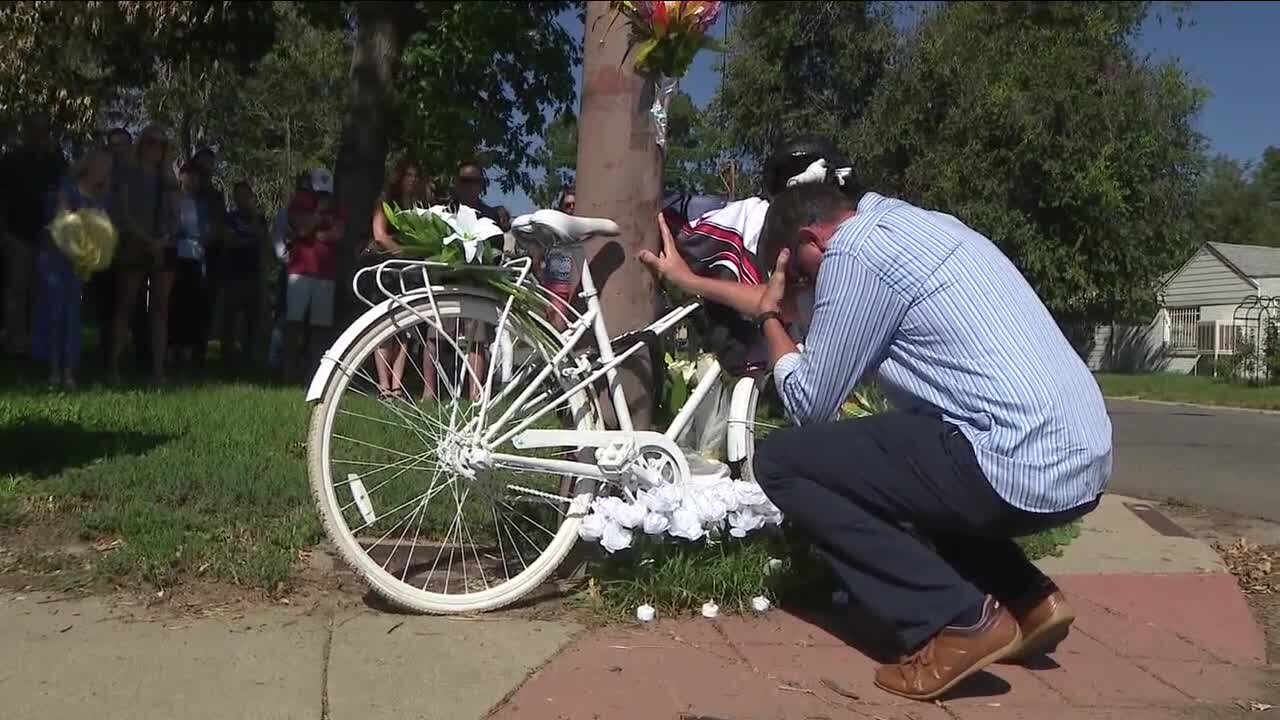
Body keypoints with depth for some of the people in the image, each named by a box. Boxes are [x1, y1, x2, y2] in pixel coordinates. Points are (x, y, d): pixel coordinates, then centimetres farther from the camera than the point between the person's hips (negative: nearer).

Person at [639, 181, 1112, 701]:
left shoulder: (853, 255, -8)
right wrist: (690, 281, 40)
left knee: (782, 460, -1)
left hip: (1016, 469, -9)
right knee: (895, 452, 32)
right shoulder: (907, 223, 20)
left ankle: (959, 621, -4)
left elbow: (809, 405, -2)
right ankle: (1029, 598, 20)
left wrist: (768, 316, 15)